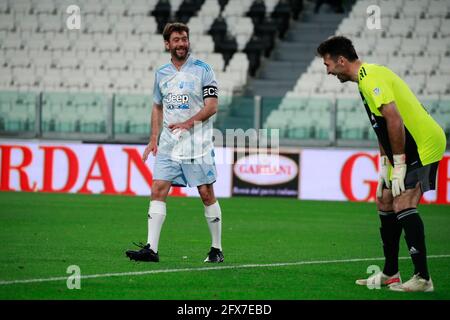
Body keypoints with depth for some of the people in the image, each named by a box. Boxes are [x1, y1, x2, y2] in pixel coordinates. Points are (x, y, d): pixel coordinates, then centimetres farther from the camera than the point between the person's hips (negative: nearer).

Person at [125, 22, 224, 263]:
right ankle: (151, 249, -10)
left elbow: (212, 106, -8)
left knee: (206, 194, -1)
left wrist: (188, 123, -21)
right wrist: (153, 139, 13)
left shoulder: (202, 69, -4)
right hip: (168, 144, 4)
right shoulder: (161, 73, 12)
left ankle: (217, 249, 11)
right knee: (158, 190, -7)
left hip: (197, 145, -4)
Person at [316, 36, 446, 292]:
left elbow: (394, 120, -26)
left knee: (403, 205, -17)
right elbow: (383, 129, 22)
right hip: (412, 148, 11)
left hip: (424, 145, -11)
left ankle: (423, 278, -17)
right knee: (385, 202, 13)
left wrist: (399, 165, -21)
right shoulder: (366, 78, 16)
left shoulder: (372, 77, -17)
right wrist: (385, 167, 18)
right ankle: (390, 274, 21)